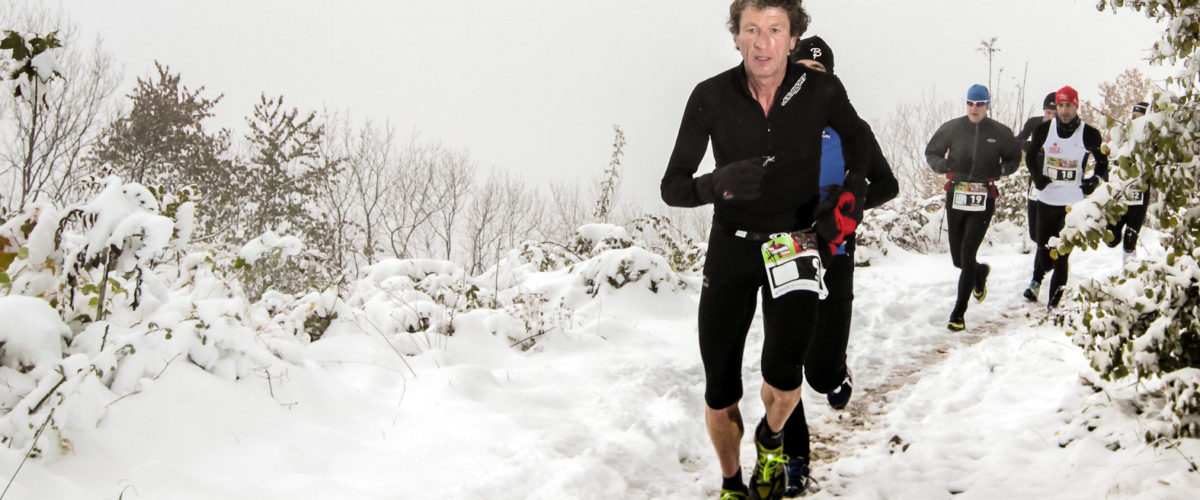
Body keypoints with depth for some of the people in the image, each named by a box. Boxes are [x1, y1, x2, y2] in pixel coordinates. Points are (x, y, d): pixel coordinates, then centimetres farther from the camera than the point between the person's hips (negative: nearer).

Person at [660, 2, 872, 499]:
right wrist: (718, 183, -31)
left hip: (794, 245, -1)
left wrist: (850, 194, -3)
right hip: (730, 248, 1)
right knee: (720, 394, 1)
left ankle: (771, 440, 15)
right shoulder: (711, 97, -12)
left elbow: (857, 137, 13)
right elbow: (672, 187, -10)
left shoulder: (822, 92, -10)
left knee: (782, 374, -21)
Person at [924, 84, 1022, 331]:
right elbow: (931, 153, 12)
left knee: (967, 256, -11)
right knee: (958, 258, 10)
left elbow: (1014, 157, 16)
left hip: (984, 200, -2)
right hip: (955, 197, 2)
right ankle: (980, 272, 48)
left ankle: (959, 312, -3)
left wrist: (1002, 169, -4)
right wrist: (944, 165, -8)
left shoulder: (1000, 132, 1)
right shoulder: (951, 128, 1)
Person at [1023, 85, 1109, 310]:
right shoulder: (1044, 130, 0)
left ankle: (1054, 303, 3)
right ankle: (1036, 280, 42)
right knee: (1043, 247, 9)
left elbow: (1102, 161, 11)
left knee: (1062, 254, -5)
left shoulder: (1089, 134, -5)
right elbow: (1030, 155, 16)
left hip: (1074, 202, -2)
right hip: (1047, 199, 2)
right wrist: (1036, 175, 0)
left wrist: (1096, 179, -7)